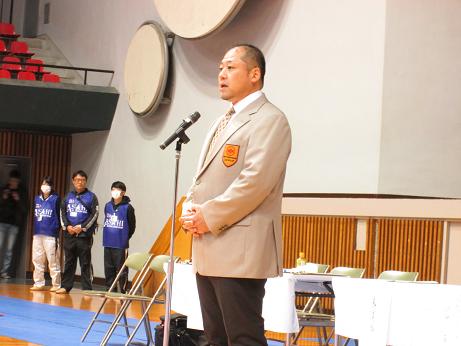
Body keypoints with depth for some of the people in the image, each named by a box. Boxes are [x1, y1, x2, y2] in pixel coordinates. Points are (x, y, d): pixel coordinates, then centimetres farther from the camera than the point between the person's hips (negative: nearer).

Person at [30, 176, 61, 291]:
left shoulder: (55, 199, -1)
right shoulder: (37, 198, 13)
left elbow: (58, 217, -2)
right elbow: (34, 215, 18)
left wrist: (56, 232, -7)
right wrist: (34, 230, 13)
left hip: (50, 235, -5)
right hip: (37, 234, 5)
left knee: (53, 260, -5)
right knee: (37, 260, 8)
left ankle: (56, 285, 2)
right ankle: (39, 283, 16)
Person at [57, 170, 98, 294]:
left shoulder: (91, 197, 1)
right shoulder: (68, 196, 13)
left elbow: (94, 215, -5)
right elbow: (62, 213, 11)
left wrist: (82, 227, -13)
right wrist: (67, 226, -5)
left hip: (85, 235, -4)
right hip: (69, 234, 4)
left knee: (85, 263, -3)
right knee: (69, 262, 10)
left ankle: (87, 289, -1)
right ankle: (65, 286, 16)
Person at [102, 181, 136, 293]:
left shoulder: (128, 208, -8)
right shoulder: (108, 206, 7)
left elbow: (132, 227, -1)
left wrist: (124, 239, 4)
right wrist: (109, 236, 13)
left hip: (120, 246, -5)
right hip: (108, 245, 5)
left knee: (121, 270, -2)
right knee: (109, 270, 12)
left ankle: (122, 292, 2)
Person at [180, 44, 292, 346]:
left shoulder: (269, 120, -7)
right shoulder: (222, 123, 22)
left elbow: (255, 181, -18)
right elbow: (203, 178, 24)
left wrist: (209, 217, -15)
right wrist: (190, 210, 4)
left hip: (240, 251, -9)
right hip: (209, 251, 9)